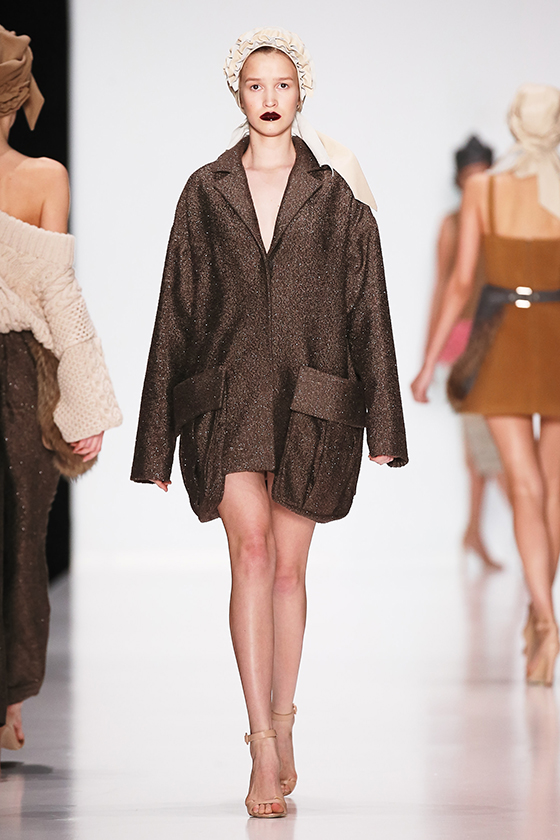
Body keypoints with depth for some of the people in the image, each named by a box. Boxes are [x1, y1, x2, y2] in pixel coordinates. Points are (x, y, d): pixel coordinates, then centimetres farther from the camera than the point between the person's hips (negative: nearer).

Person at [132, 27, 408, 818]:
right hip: (227, 394, 0)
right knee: (252, 551, -16)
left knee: (288, 566, 6)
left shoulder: (336, 193, 5)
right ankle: (265, 752, -18)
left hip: (310, 400, 0)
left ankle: (280, 726, 25)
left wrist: (382, 423, -2)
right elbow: (177, 309, 9)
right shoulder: (205, 193, 8)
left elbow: (368, 307, 4)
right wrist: (158, 436, 7)